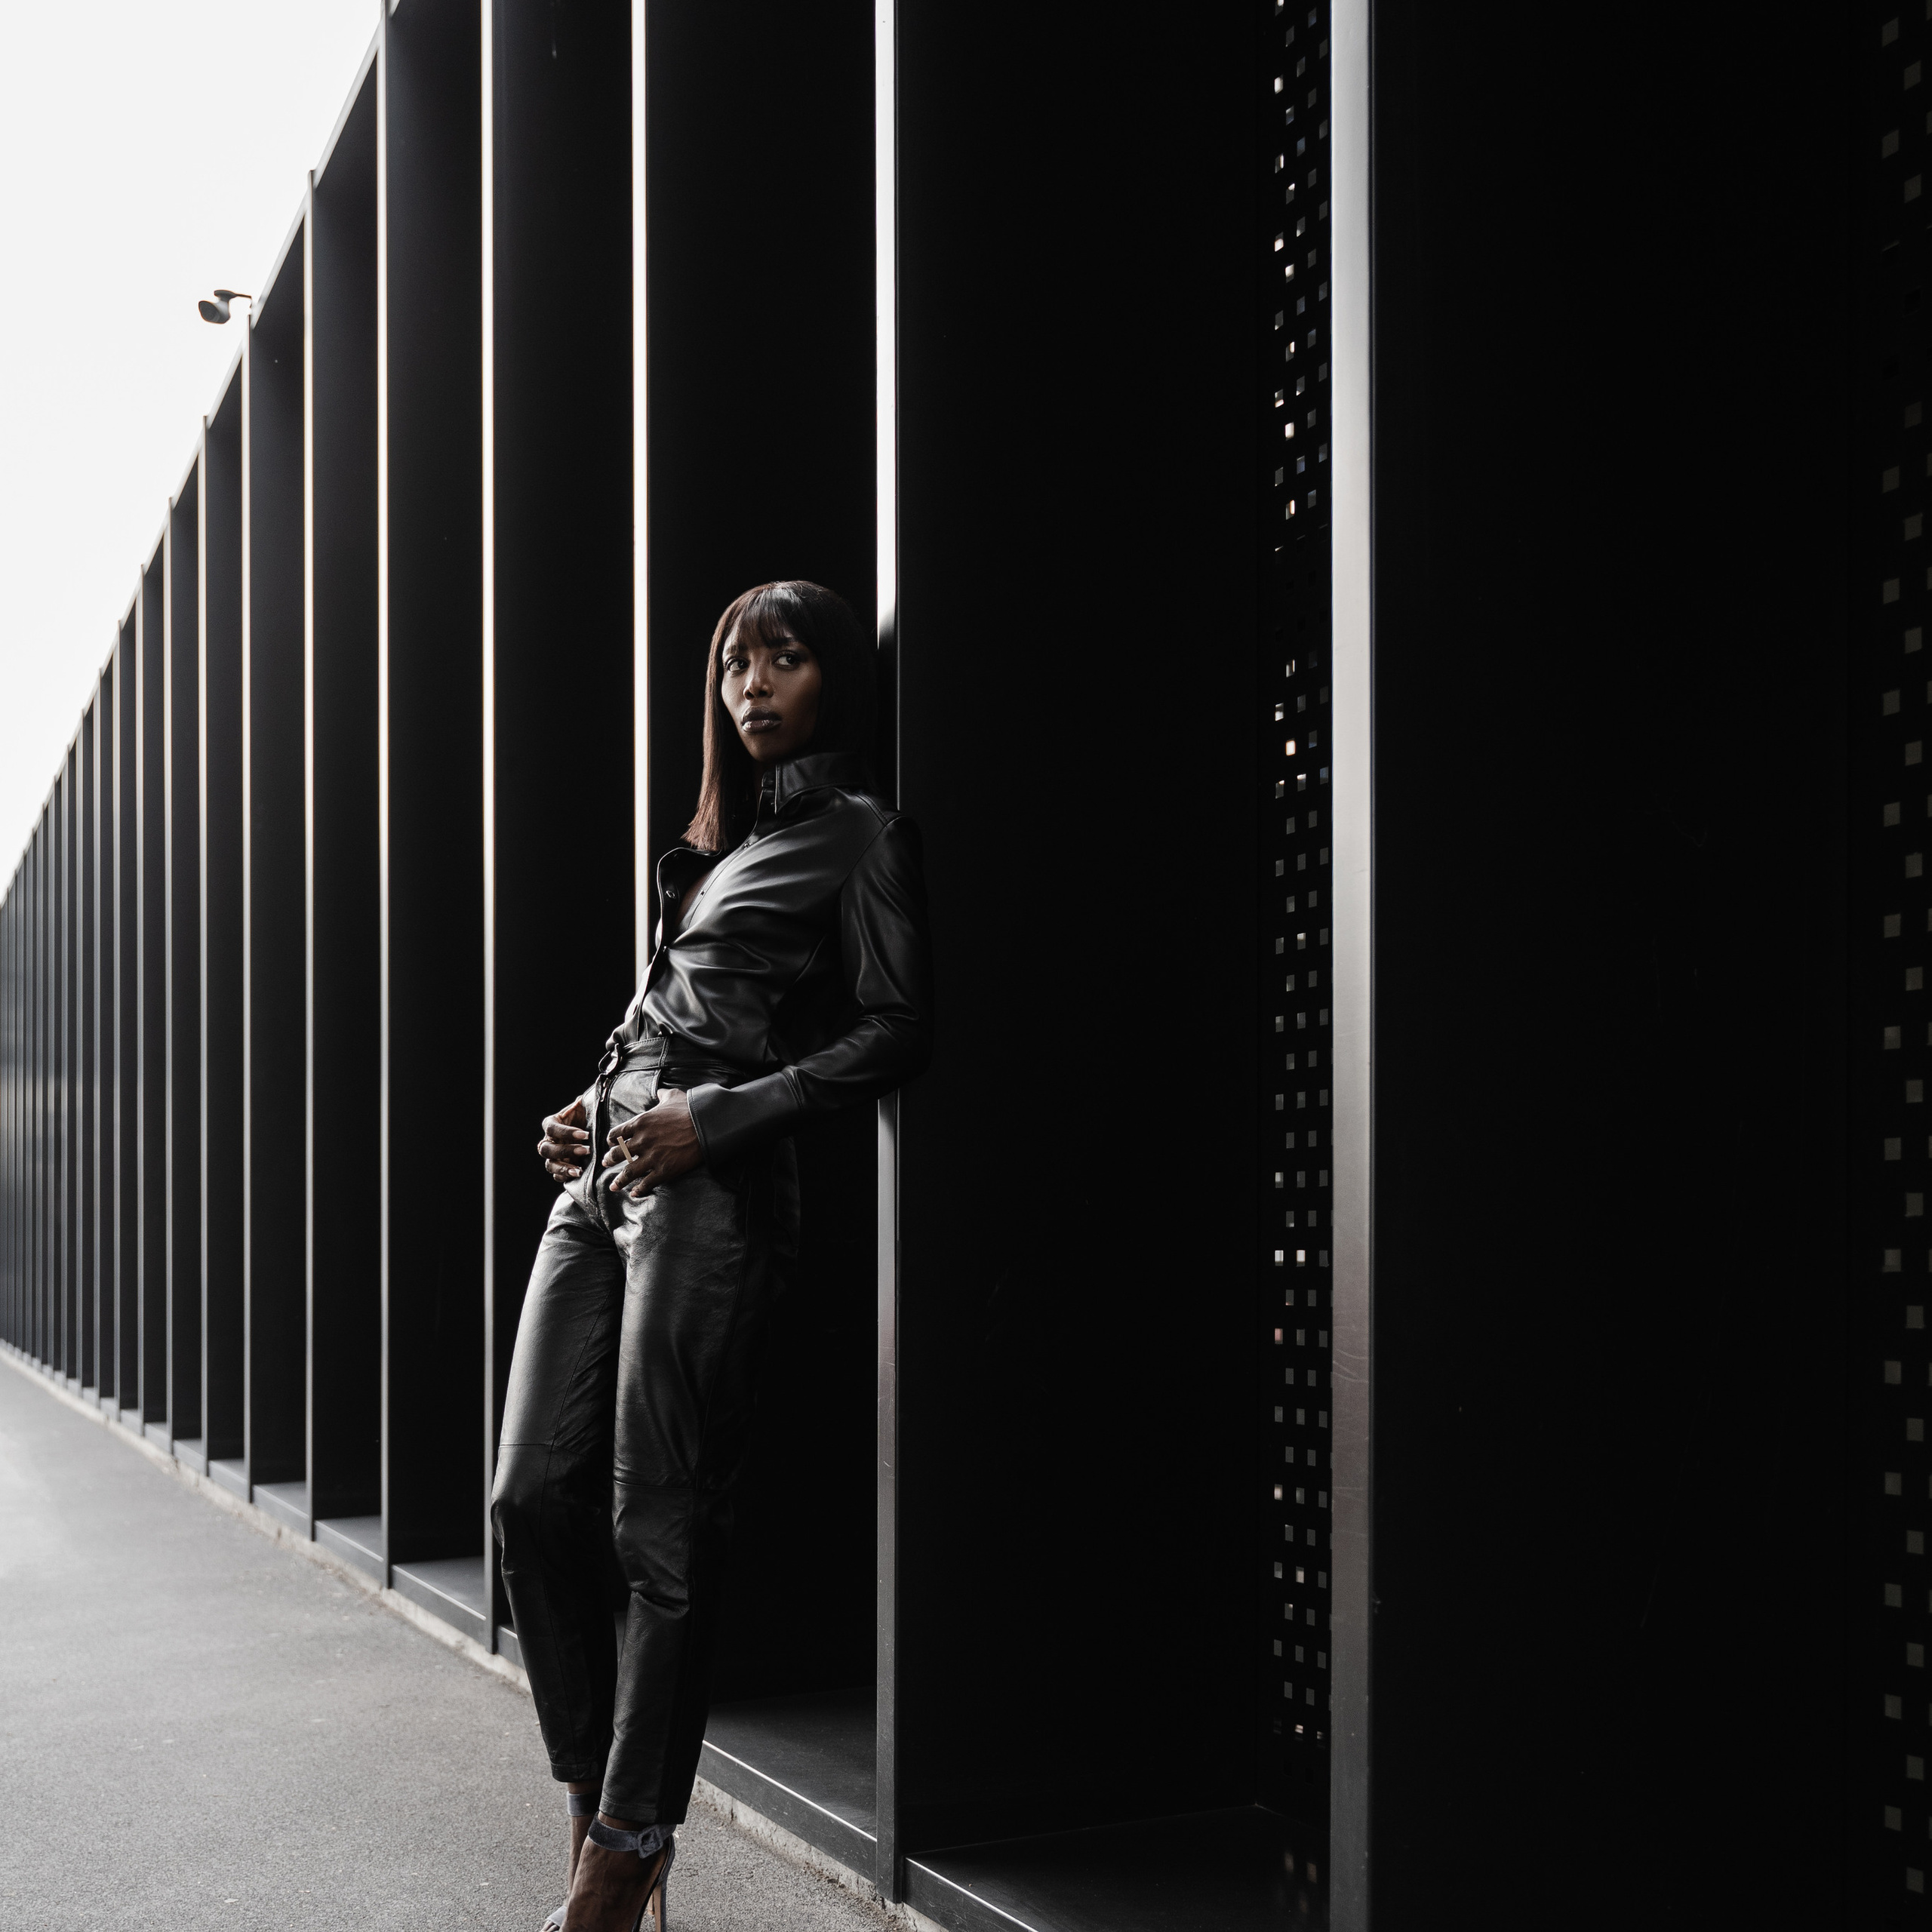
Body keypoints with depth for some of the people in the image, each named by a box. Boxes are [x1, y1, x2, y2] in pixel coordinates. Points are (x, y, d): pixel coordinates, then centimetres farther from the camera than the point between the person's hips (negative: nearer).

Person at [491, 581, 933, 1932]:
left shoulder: (860, 836, 2)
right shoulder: (722, 842, 24)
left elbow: (894, 1032, -7)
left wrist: (713, 1120, -13)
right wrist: (593, 1106, 12)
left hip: (713, 1189, -8)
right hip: (608, 1174, 8)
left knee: (661, 1528, -7)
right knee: (536, 1495, 1)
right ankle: (600, 1808, 12)